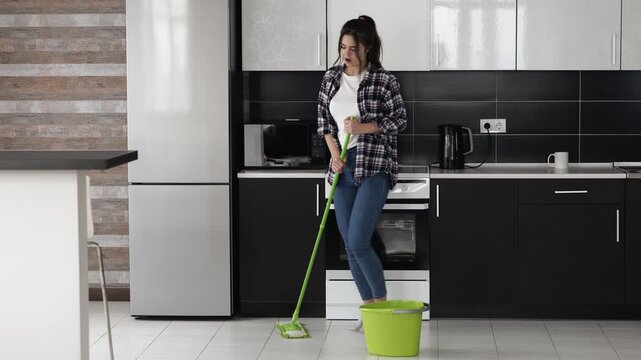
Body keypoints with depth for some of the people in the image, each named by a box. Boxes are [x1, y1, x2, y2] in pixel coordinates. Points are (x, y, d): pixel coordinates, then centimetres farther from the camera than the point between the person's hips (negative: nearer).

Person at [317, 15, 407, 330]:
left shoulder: (383, 80, -8)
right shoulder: (330, 78, 8)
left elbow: (400, 120, -5)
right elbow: (323, 120, 13)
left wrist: (363, 128, -17)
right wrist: (334, 153, -2)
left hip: (374, 166, -6)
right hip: (343, 167, 6)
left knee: (358, 242, -14)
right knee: (350, 245, 6)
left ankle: (383, 306, 3)